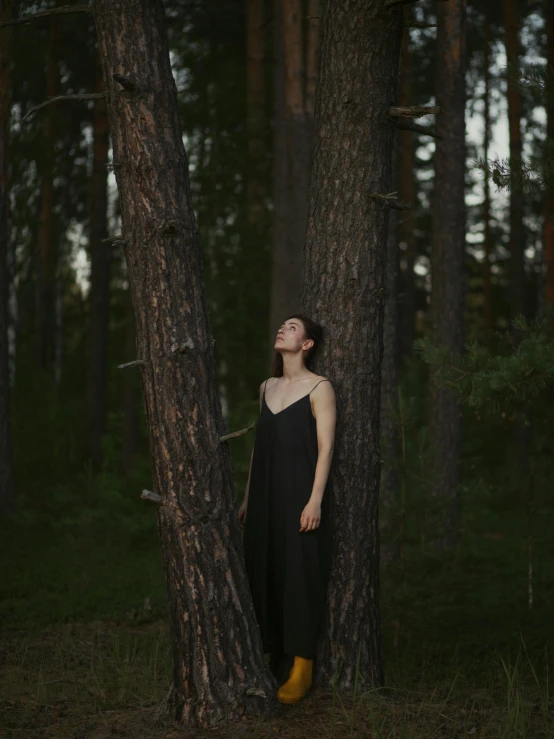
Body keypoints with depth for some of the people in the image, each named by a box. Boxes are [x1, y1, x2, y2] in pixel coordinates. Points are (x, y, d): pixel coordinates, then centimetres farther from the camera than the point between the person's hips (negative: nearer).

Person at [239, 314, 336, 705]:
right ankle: (271, 659, 16)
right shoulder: (267, 387, 14)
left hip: (300, 495, -6)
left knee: (300, 576, -4)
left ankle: (301, 668, 2)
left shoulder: (319, 388, -5)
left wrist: (315, 499, -19)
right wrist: (248, 496, 15)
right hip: (266, 496, 6)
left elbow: (325, 447, -11)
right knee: (263, 574, 7)